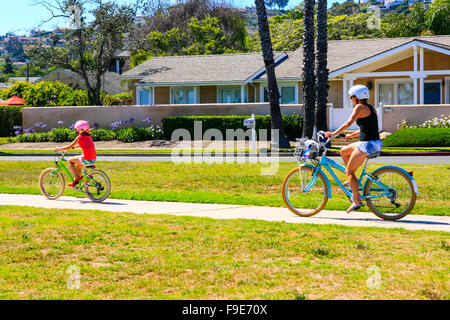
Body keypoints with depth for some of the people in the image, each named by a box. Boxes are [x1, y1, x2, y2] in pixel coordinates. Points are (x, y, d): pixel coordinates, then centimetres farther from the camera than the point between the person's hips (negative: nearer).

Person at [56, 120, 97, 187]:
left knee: (70, 161, 11)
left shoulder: (79, 137, -8)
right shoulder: (88, 136, 14)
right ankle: (77, 183, 35)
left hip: (86, 159, -8)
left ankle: (77, 177, 5)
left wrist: (59, 148, 9)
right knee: (77, 166, 31)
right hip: (93, 159, 8)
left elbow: (69, 147, -4)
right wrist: (74, 146, 39)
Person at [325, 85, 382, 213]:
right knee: (344, 152, 24)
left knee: (349, 171, -3)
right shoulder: (371, 108, 18)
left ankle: (357, 201, -10)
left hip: (367, 144, -9)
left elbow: (349, 122, -21)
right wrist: (351, 135, 28)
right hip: (376, 143, 9)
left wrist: (334, 133, -20)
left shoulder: (360, 107, -8)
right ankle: (352, 181, 24)